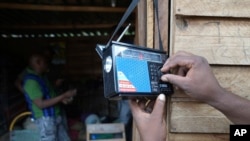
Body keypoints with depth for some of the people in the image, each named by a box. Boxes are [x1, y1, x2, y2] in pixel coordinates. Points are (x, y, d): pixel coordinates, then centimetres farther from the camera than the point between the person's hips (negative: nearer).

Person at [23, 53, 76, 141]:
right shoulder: (31, 81, -19)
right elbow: (41, 104, -24)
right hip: (45, 119, -9)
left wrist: (61, 99, 5)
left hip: (55, 116, 10)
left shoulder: (42, 77, 12)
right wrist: (63, 96, -22)